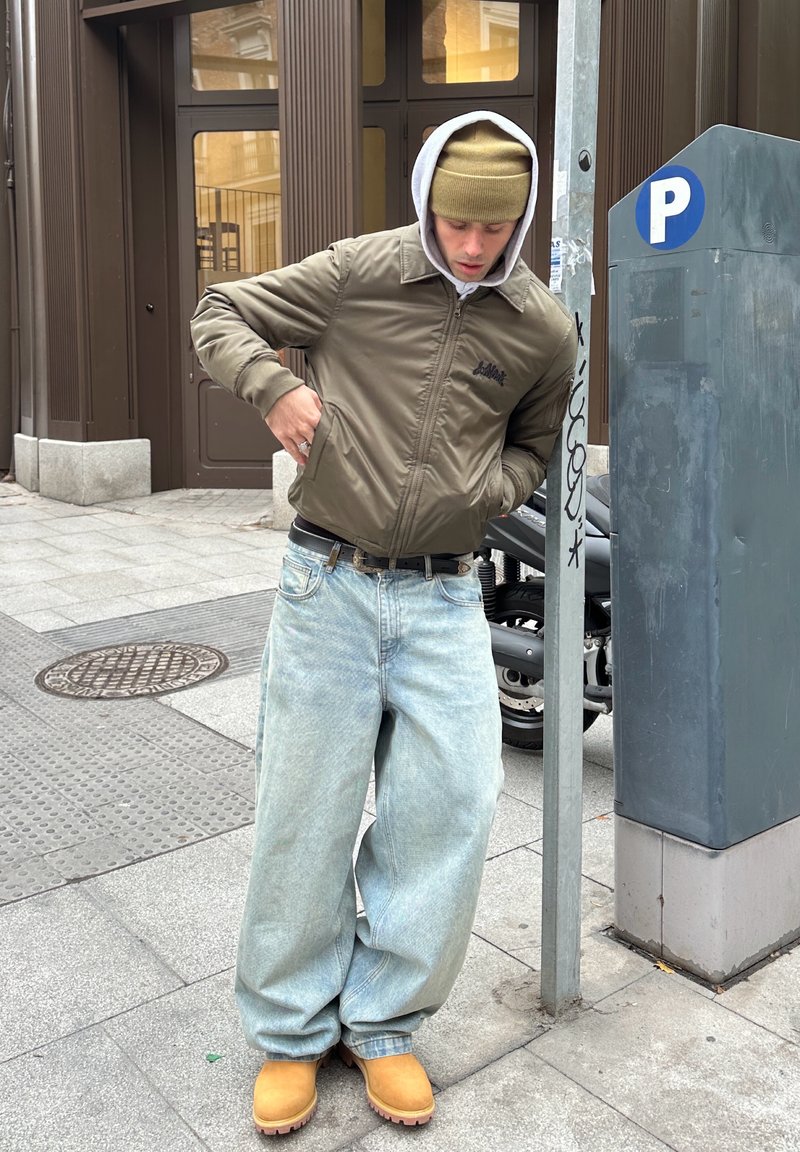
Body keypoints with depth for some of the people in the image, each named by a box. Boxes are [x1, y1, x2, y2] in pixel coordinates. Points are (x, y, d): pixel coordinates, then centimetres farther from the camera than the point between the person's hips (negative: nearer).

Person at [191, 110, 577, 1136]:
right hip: (328, 582, -1)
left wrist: (488, 488, -3)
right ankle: (291, 1031, 24)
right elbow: (219, 315, 4)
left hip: (443, 597, 2)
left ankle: (383, 1022, 20)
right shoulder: (358, 272, -3)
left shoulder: (544, 330, 4)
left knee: (453, 805, -2)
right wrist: (274, 386, -17)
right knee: (306, 808, 4)